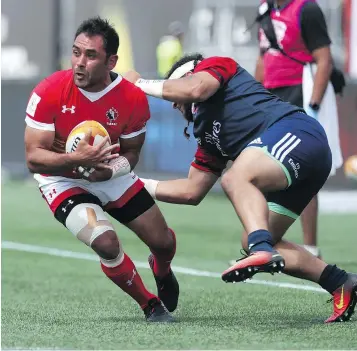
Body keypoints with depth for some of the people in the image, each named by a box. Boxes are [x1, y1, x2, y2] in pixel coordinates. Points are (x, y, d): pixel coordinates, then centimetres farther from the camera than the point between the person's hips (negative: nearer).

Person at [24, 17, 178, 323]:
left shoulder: (134, 99, -19)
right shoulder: (49, 92, -26)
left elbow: (131, 153, -4)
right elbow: (33, 157, -24)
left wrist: (110, 170, -27)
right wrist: (77, 159, -41)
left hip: (110, 176, 3)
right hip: (62, 180, -3)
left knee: (163, 242, 7)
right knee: (106, 243, -27)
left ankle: (162, 272, 49)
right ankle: (151, 306, 0)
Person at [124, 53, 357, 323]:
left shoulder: (216, 65, 14)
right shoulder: (208, 135, 32)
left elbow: (195, 89, -9)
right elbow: (192, 192, 32)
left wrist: (141, 84, 4)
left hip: (297, 129, -9)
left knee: (235, 179, -30)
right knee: (259, 243, 5)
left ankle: (262, 249, -54)